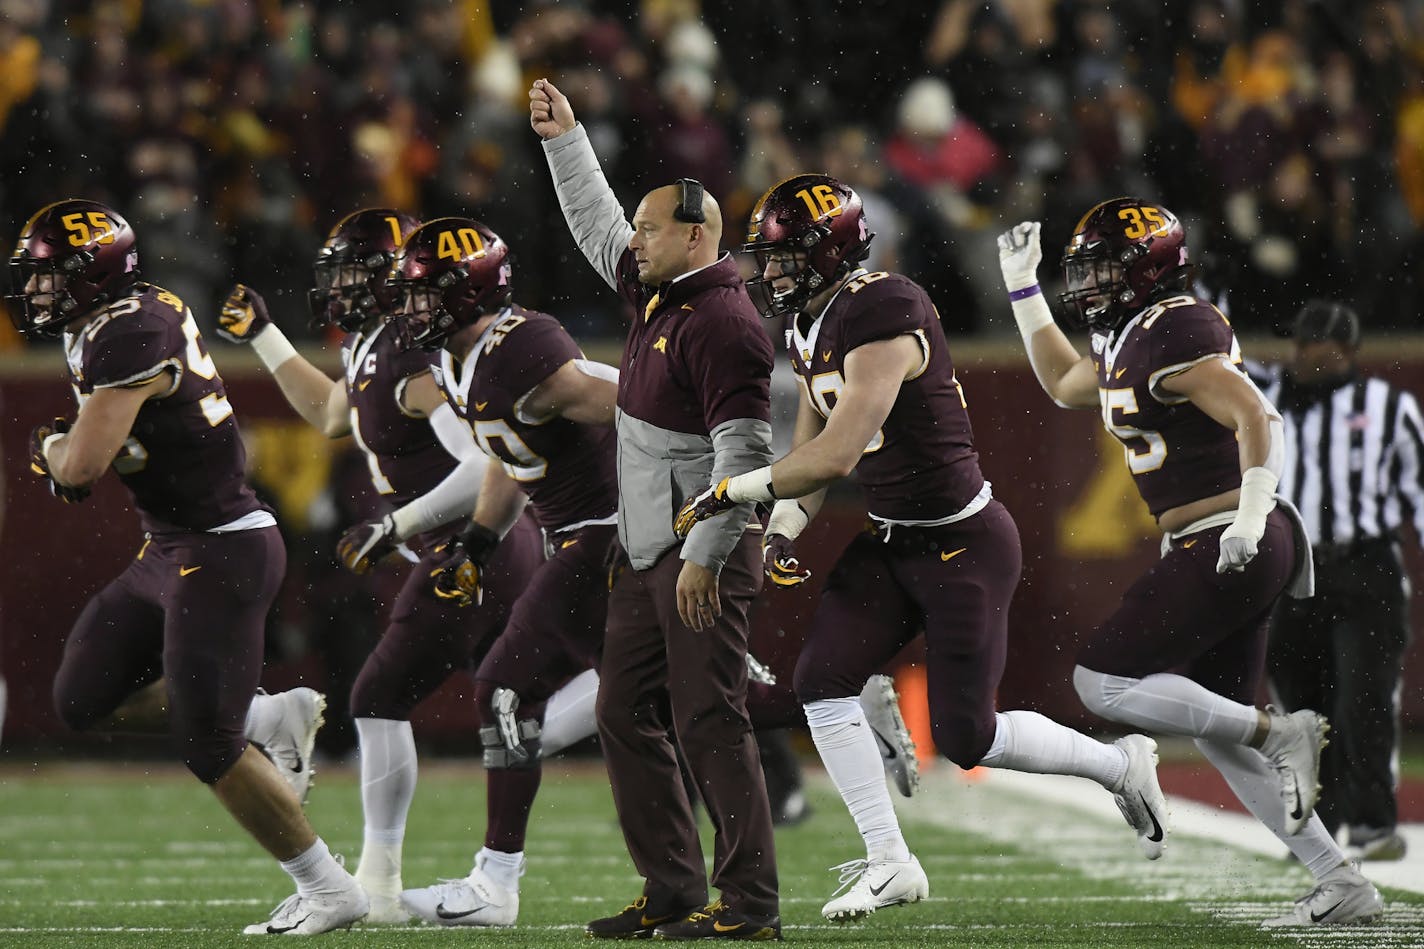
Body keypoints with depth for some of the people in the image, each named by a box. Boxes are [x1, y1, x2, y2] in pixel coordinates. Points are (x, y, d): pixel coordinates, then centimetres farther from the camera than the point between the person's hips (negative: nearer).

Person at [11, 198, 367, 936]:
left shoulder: (128, 337, -22)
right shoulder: (147, 310, 8)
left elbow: (82, 467, -25)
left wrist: (52, 449, -2)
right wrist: (69, 451, 8)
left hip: (220, 552, -10)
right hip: (171, 547, 10)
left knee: (207, 747, -7)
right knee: (83, 701, 11)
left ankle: (330, 890, 4)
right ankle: (269, 717, 17)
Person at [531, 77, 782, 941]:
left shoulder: (722, 321, -16)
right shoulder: (659, 294, 12)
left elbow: (745, 451, -21)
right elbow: (598, 229, 30)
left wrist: (704, 557, -23)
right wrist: (564, 137, 26)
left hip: (705, 558, -10)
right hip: (649, 554, 10)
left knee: (710, 725, -11)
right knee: (629, 718, 10)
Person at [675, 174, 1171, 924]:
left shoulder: (882, 321, -25)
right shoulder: (809, 329, 6)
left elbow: (834, 458, -29)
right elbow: (810, 448, 16)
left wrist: (729, 494, -21)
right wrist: (783, 532, 0)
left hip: (963, 544, -9)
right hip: (893, 540, 9)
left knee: (966, 737, -5)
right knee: (822, 680, -5)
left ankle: (1121, 766, 20)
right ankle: (890, 862, 3)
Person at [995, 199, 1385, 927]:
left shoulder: (1175, 333, -14)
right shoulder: (1130, 344, 17)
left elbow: (1256, 418, -23)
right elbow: (1063, 385, 36)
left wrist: (1253, 512, -34)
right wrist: (1021, 285, 34)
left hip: (1228, 548, -10)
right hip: (1220, 555, 10)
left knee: (1103, 682, -7)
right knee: (1218, 729, 11)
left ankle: (1278, 734, -8)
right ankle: (1342, 886, 9)